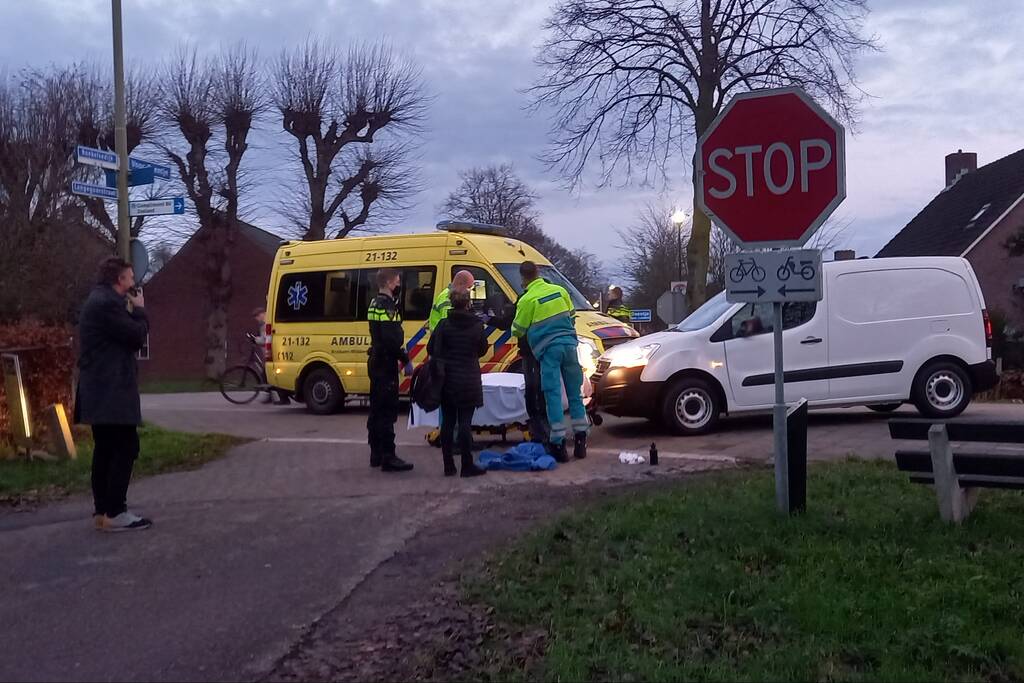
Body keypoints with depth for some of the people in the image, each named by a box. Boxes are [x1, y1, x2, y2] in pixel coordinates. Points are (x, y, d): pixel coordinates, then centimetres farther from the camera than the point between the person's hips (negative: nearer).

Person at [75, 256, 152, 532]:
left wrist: (132, 311, 10)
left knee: (106, 449, 11)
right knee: (125, 448, -9)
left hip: (101, 390, 11)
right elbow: (137, 337, -15)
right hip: (112, 391, -11)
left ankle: (102, 510, 13)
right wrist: (139, 309, -1)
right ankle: (115, 513, -10)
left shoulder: (100, 300, 18)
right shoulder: (107, 303, -16)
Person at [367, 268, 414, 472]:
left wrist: (402, 356, 16)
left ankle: (376, 454, 21)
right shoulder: (387, 306, -16)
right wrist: (405, 360, -17)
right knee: (388, 411, -9)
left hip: (376, 363, 11)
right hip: (385, 365, -11)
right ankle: (388, 457, -8)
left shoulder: (375, 304, 16)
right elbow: (391, 339, -24)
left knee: (377, 410, 14)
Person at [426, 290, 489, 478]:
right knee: (465, 422, 0)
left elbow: (431, 349, 0)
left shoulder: (443, 325, -5)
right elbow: (482, 350, 6)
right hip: (468, 381, -2)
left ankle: (448, 466, 11)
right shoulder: (477, 326, -6)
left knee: (447, 422, 9)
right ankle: (467, 466, 0)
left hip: (446, 380, 2)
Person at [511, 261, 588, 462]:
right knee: (575, 394, 11)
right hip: (568, 343, 5)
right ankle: (580, 442, 13)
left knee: (553, 395, -3)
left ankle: (558, 443, -6)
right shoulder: (559, 290, 10)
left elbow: (518, 330, 3)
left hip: (548, 349, -4)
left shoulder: (527, 300, -6)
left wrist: (514, 328, 25)